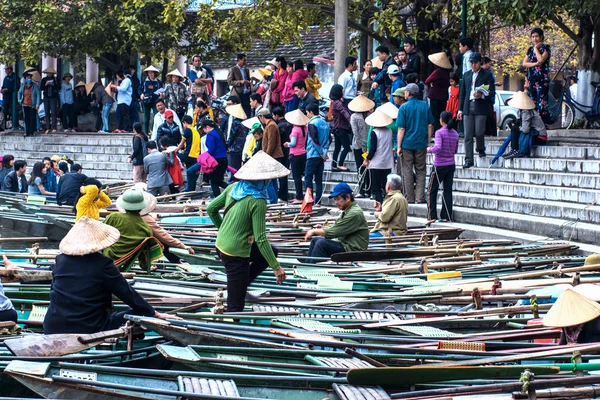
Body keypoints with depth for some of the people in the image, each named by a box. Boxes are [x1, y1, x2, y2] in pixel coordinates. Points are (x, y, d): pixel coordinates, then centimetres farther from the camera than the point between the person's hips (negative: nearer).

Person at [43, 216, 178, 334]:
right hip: (89, 330, -5)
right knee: (135, 313, 9)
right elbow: (128, 294, -4)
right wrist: (155, 314, 7)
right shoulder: (103, 265, -11)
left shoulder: (61, 260, 1)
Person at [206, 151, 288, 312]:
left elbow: (211, 209, 9)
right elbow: (260, 239, -21)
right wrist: (276, 267, -14)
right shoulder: (257, 202, -21)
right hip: (235, 255, -8)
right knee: (236, 306, 3)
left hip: (221, 245, 8)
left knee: (271, 253, 26)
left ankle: (240, 285, 22)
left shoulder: (234, 187, -1)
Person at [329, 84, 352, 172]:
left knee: (337, 147, 12)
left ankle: (334, 165, 13)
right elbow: (345, 113, -29)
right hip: (340, 128, -10)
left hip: (336, 127, 10)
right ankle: (340, 165, -7)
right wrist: (351, 120, -37)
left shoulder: (335, 102, 13)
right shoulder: (338, 103, -18)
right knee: (346, 147, -6)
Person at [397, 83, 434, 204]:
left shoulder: (404, 107, -8)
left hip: (407, 144, -3)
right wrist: (428, 143, 11)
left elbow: (401, 129, -10)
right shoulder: (425, 106, 2)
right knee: (421, 171, 9)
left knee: (407, 171, 5)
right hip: (421, 144, 3)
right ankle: (420, 197, 4)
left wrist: (399, 146, -6)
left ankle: (410, 198, 5)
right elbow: (430, 126, 4)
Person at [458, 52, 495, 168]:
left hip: (481, 107, -4)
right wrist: (460, 109, 13)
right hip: (468, 107, 4)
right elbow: (462, 92, 18)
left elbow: (492, 93, -1)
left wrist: (481, 95, -20)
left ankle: (481, 149, 22)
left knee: (478, 132, -9)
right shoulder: (466, 75, 16)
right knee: (468, 135, -2)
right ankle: (468, 160, -1)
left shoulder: (487, 75, 3)